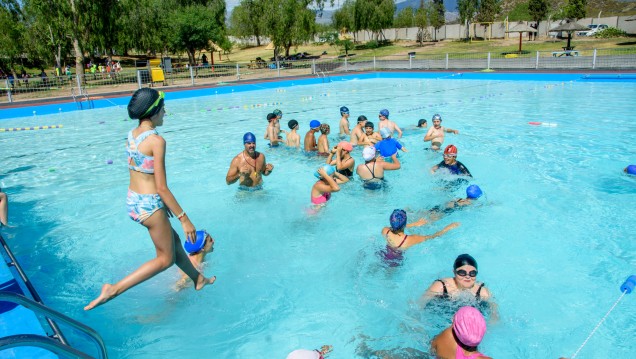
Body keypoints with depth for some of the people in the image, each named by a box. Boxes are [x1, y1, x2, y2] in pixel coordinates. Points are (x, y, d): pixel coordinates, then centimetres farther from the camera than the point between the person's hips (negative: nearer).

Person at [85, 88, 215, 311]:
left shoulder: (131, 135, 4)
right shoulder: (156, 141, -21)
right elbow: (162, 187, -21)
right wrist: (184, 219, -15)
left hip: (133, 201, 9)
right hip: (150, 205, -9)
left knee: (174, 240, 25)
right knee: (166, 258, 11)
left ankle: (198, 279, 44)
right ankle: (114, 289, 6)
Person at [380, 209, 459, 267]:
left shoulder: (385, 231, -29)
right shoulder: (410, 239, -39)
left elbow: (396, 227, -4)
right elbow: (431, 236, -25)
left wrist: (415, 224, 1)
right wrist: (448, 228, -14)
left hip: (384, 257, 1)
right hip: (396, 262, -1)